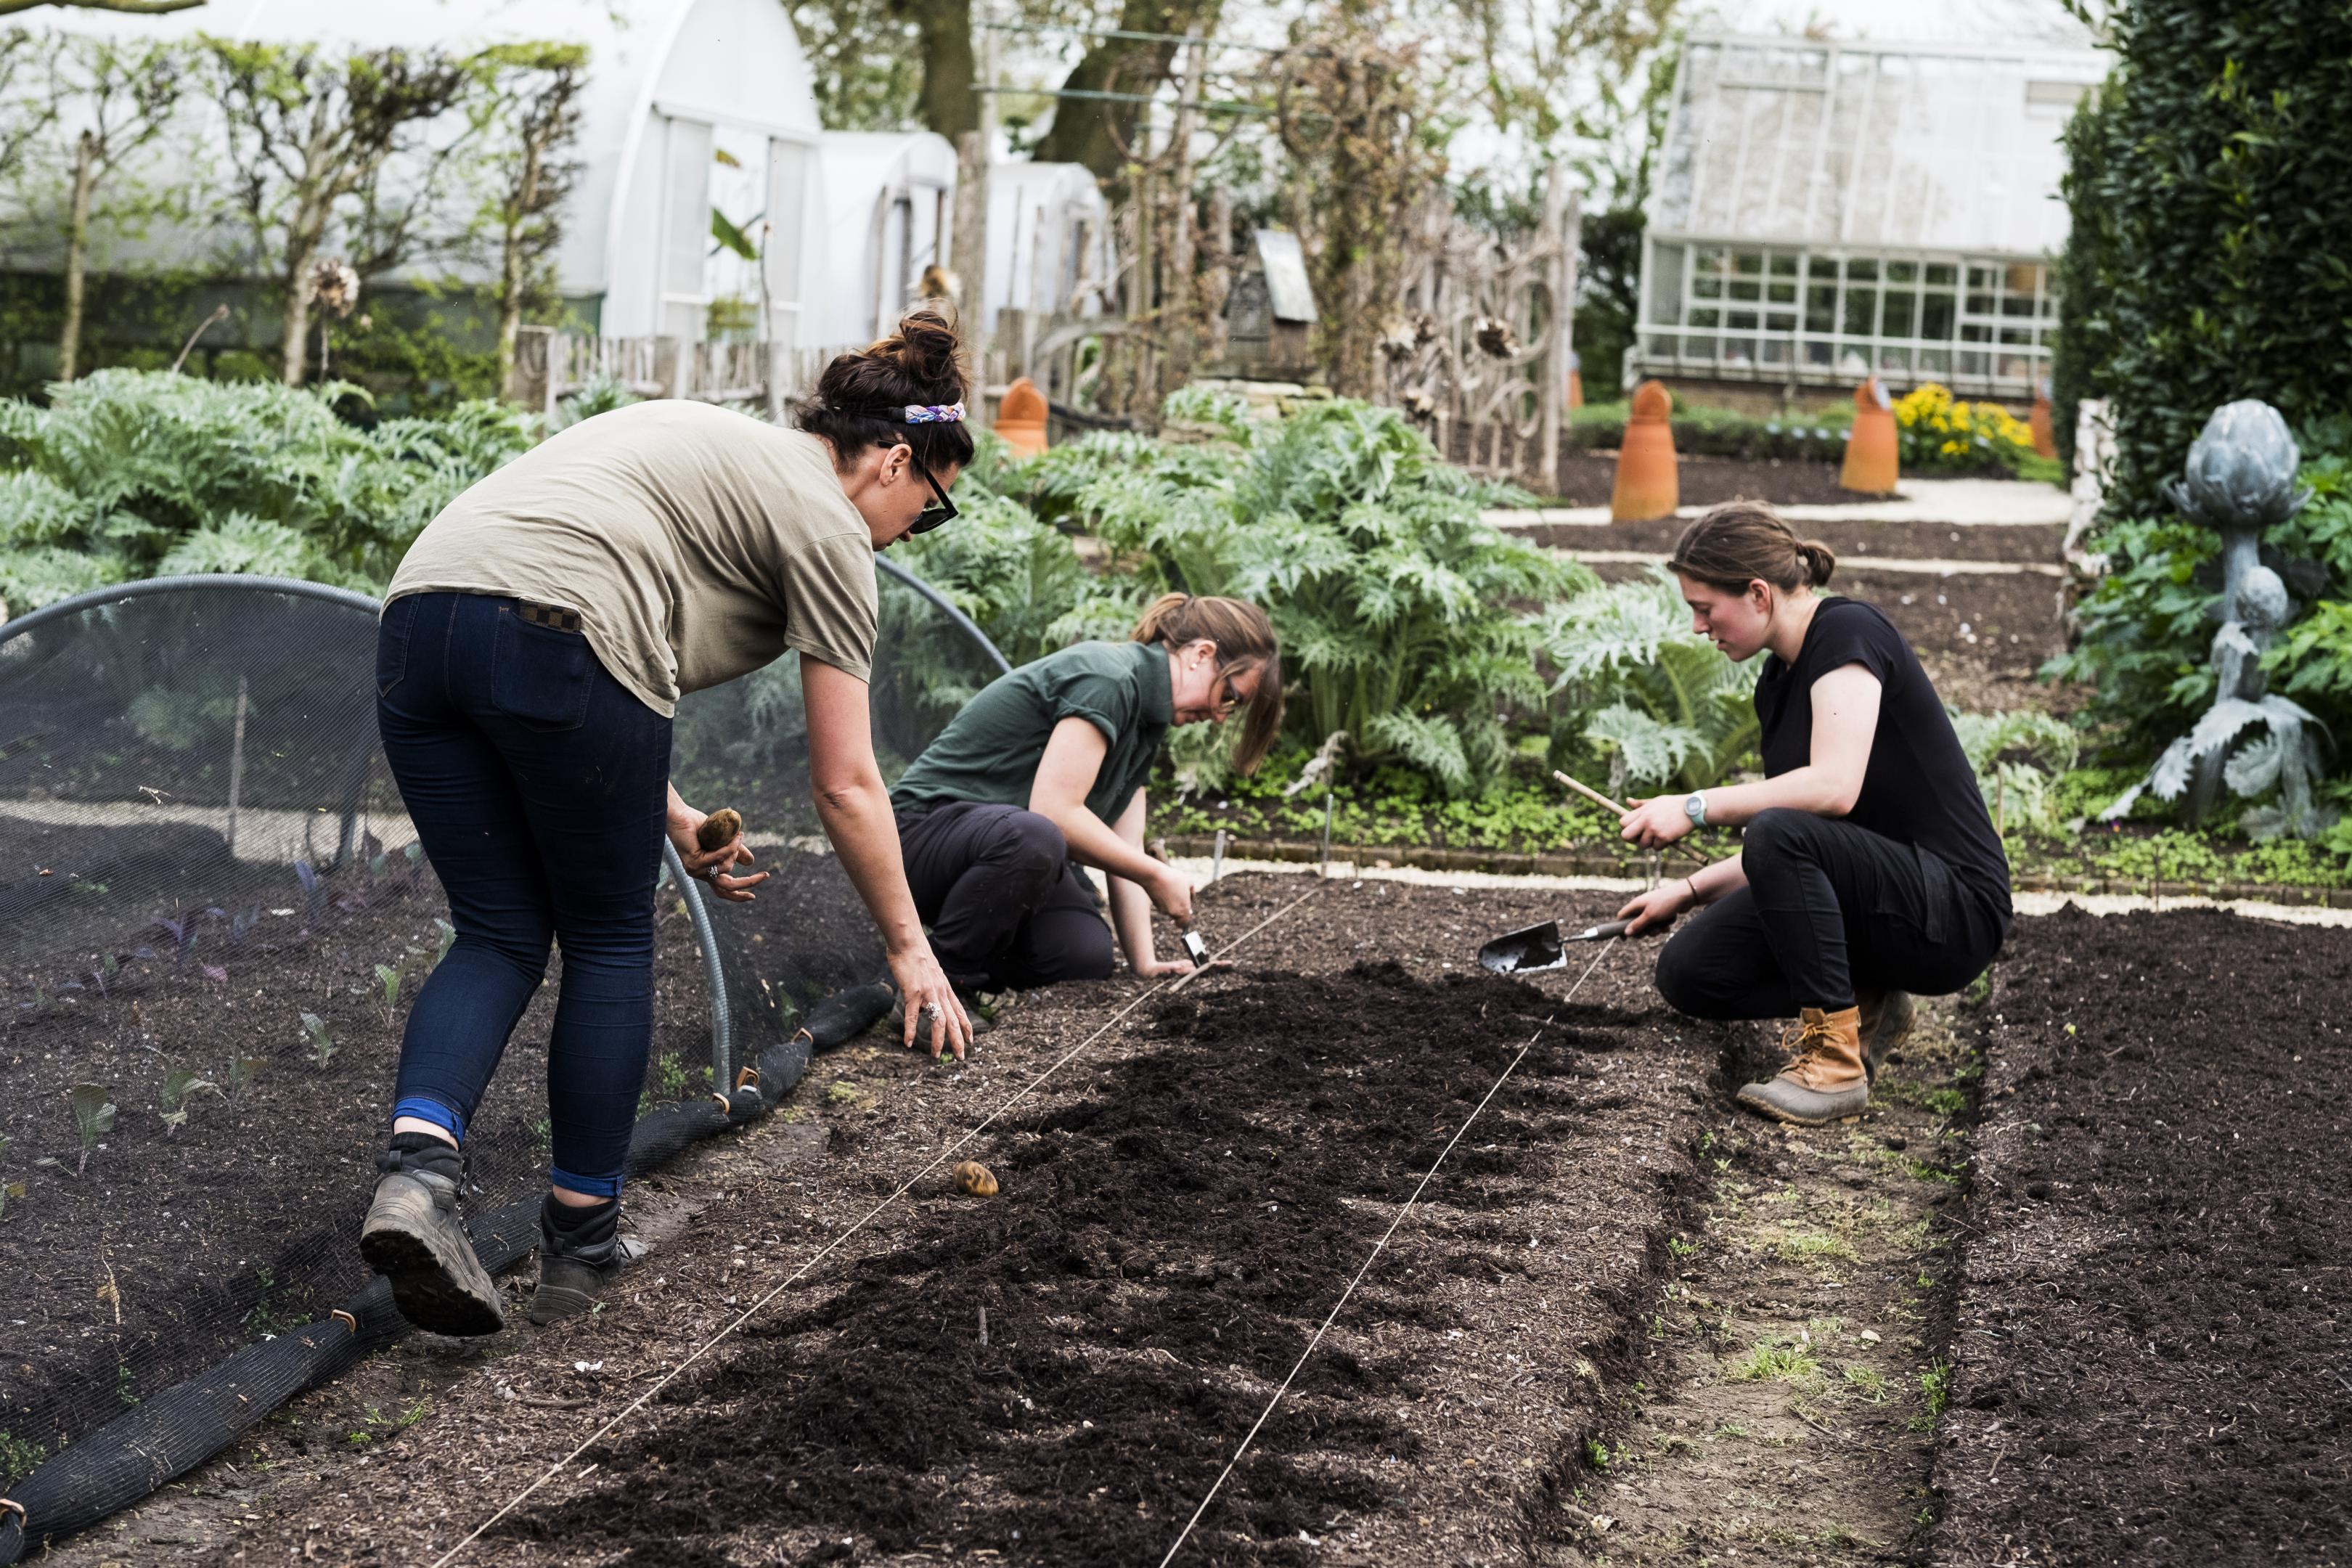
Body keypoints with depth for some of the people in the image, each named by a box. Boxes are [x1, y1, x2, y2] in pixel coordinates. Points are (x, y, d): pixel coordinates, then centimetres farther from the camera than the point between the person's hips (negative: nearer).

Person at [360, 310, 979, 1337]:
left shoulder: (712, 445, 33)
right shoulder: (825, 521, 9)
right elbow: (845, 784, 7)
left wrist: (671, 821, 28)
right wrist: (908, 947, 16)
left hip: (417, 615, 7)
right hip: (557, 642, -7)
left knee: (500, 934, 12)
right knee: (609, 943, 11)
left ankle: (417, 1166, -11)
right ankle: (578, 1241, 17)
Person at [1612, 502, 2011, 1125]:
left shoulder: (1847, 633, -15)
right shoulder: (1777, 683, 11)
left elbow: (1834, 787, -30)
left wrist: (1696, 807, -24)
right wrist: (1690, 889, 17)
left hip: (1955, 910, -9)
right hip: (1880, 890, 9)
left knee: (1780, 836, -32)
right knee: (1688, 972, -5)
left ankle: (1834, 1062, -23)